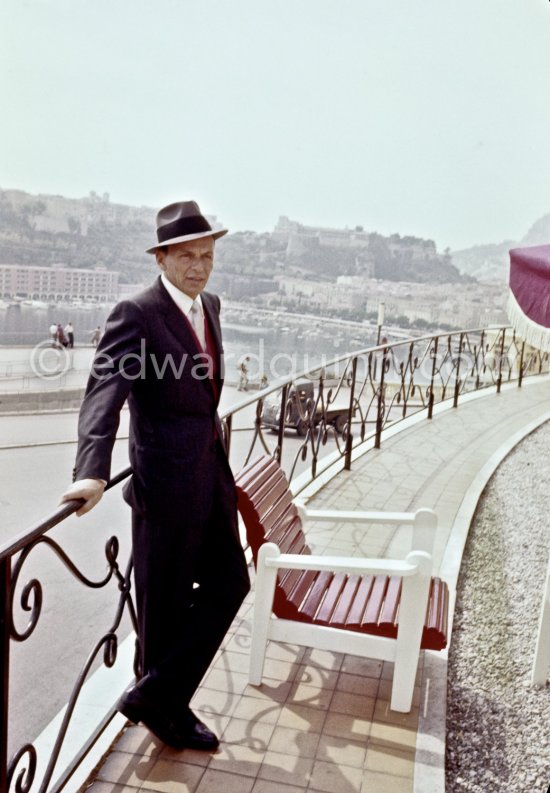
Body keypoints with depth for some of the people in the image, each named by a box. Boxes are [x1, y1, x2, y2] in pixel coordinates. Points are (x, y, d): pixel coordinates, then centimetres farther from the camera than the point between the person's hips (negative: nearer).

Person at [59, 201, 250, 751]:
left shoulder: (210, 305, 9)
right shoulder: (135, 315, -15)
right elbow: (103, 393, -26)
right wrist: (93, 471, -39)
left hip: (213, 475, 8)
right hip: (167, 483, -8)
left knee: (229, 584, 13)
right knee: (165, 604, 9)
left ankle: (158, 696, 28)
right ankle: (164, 708, 33)